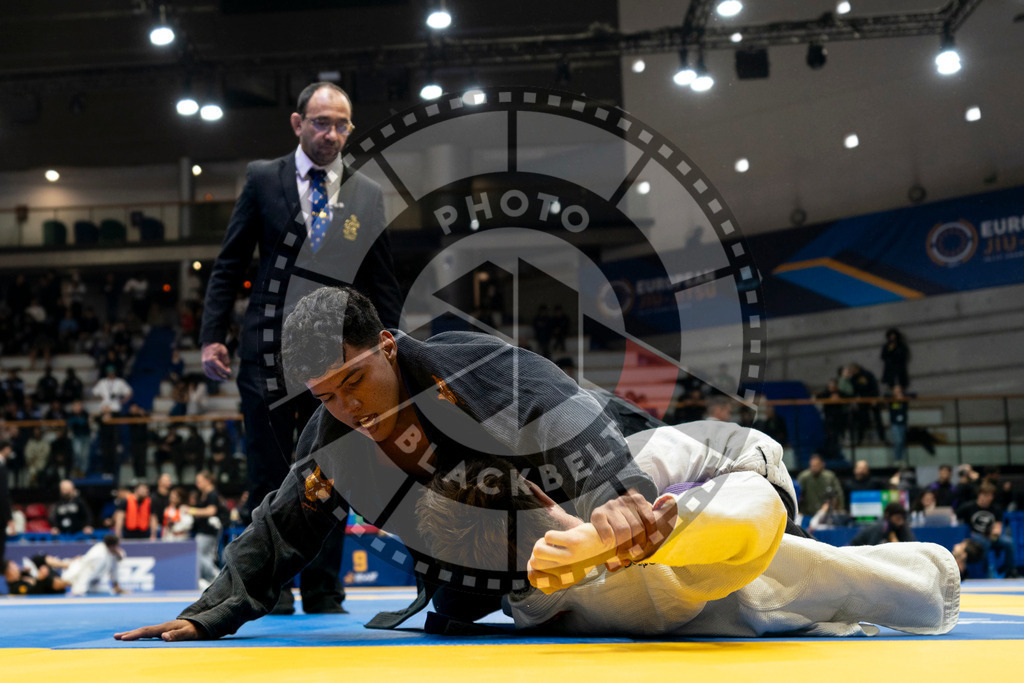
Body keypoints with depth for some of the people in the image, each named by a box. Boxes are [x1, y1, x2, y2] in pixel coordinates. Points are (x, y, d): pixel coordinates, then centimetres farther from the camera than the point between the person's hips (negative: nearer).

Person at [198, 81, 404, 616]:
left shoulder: (368, 196, 9)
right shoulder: (262, 179, 6)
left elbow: (383, 285, 11)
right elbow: (229, 264, 6)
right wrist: (212, 335, -3)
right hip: (268, 348, -1)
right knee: (269, 477, 2)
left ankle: (322, 591, 14)